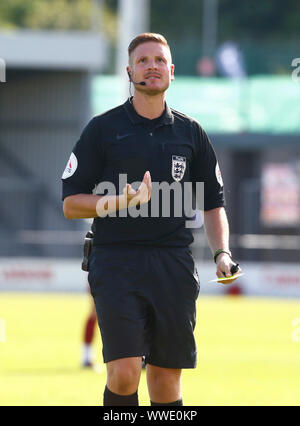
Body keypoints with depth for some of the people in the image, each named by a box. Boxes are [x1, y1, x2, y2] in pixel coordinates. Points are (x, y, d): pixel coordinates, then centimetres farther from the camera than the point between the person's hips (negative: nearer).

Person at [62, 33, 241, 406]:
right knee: (124, 373, -17)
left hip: (173, 264, 3)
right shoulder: (102, 129, 3)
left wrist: (222, 253, 2)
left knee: (166, 380, 3)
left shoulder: (191, 133, 12)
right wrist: (123, 201, -15)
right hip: (115, 262, -3)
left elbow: (213, 203, 18)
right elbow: (71, 204, 1)